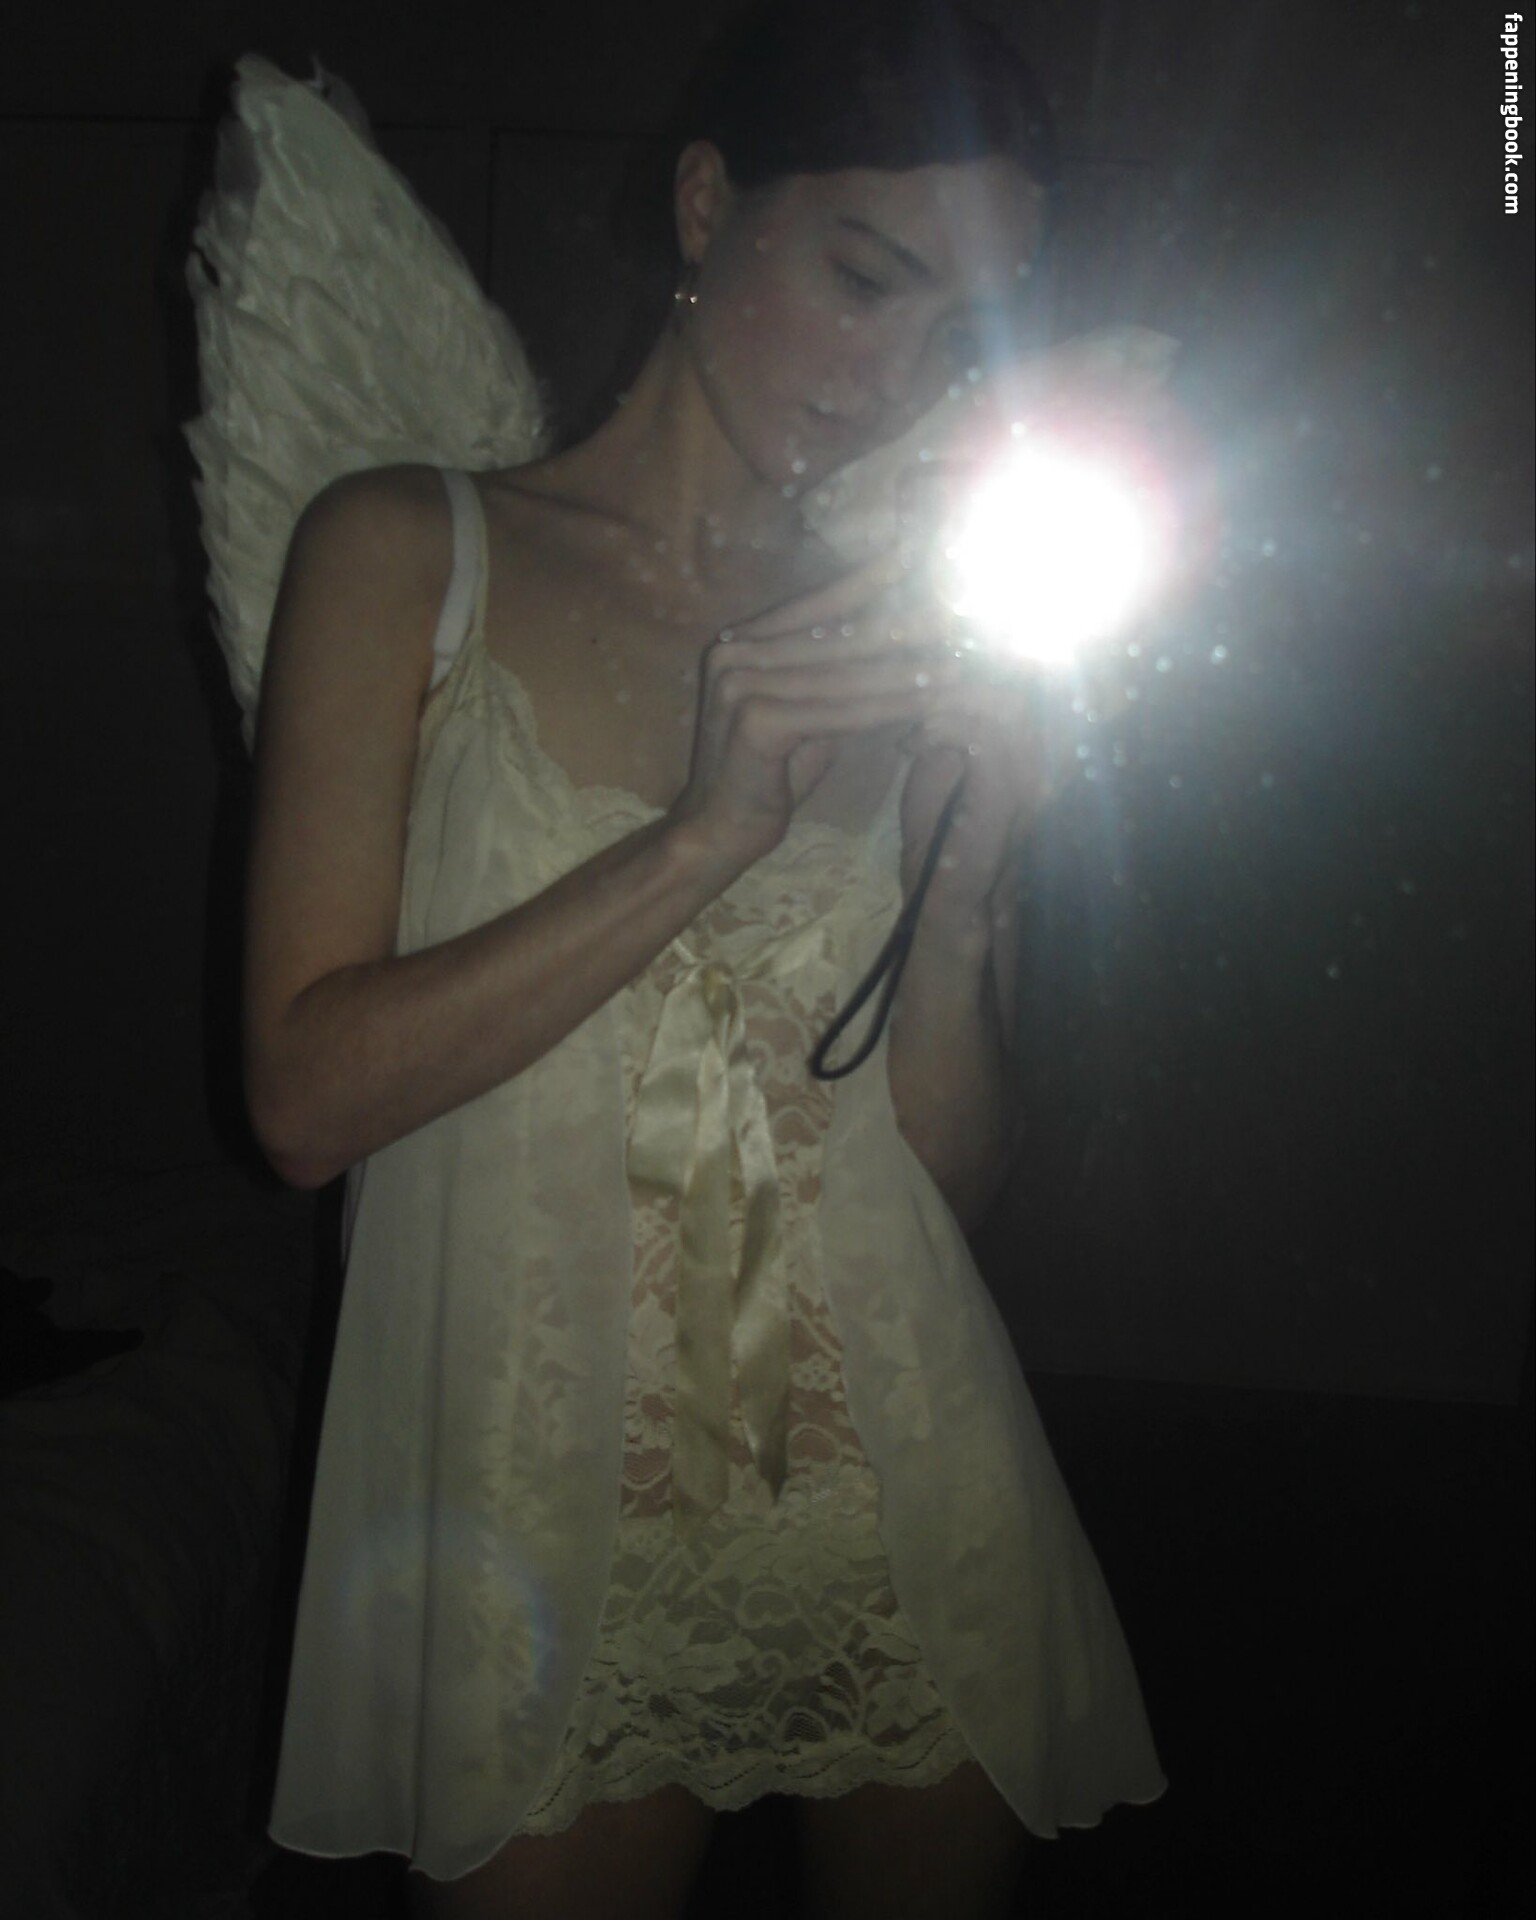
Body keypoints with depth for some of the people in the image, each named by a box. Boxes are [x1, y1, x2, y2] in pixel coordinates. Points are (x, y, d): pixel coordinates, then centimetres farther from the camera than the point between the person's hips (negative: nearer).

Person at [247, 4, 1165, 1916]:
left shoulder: (909, 641, 6)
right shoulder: (409, 553, -1)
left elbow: (952, 1168, 4)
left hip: (907, 1529, 3)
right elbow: (305, 1094, -10)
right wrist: (705, 837, -19)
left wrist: (964, 878, -14)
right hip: (538, 1525, -2)